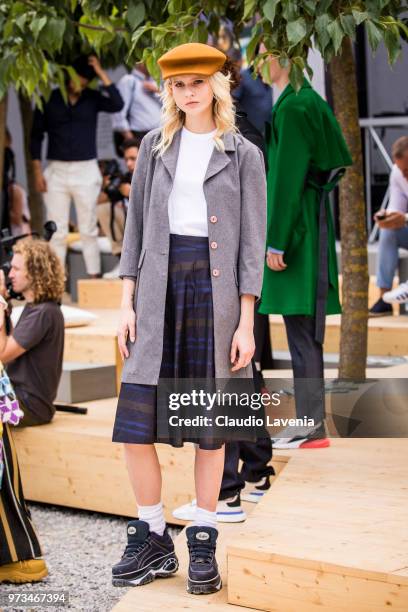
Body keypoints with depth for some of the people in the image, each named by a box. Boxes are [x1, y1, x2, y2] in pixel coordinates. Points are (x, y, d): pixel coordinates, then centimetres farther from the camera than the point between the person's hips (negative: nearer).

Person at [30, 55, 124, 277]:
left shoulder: (92, 98, 1)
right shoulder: (49, 100, 1)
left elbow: (117, 104, -18)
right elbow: (36, 136, 5)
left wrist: (101, 73, -15)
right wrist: (37, 172, -1)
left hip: (86, 171, 0)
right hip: (57, 171, 0)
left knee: (89, 229, 7)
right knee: (57, 231, 2)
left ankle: (94, 276, 13)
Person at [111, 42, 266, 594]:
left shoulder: (243, 155, 3)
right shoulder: (155, 148, 11)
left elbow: (252, 242, -1)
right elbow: (136, 228, 11)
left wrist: (245, 322, -7)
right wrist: (127, 303, 2)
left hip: (216, 289, -2)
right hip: (160, 287, 2)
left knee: (211, 424, 3)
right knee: (135, 422, -3)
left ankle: (203, 546, 14)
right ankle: (153, 541, 12)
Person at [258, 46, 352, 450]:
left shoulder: (294, 106, -15)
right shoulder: (306, 100, 15)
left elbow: (288, 177, -19)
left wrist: (276, 243, -18)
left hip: (296, 226, -10)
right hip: (308, 221, 10)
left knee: (302, 330, -6)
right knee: (303, 330, 12)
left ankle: (311, 428, -2)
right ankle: (309, 422, 17)